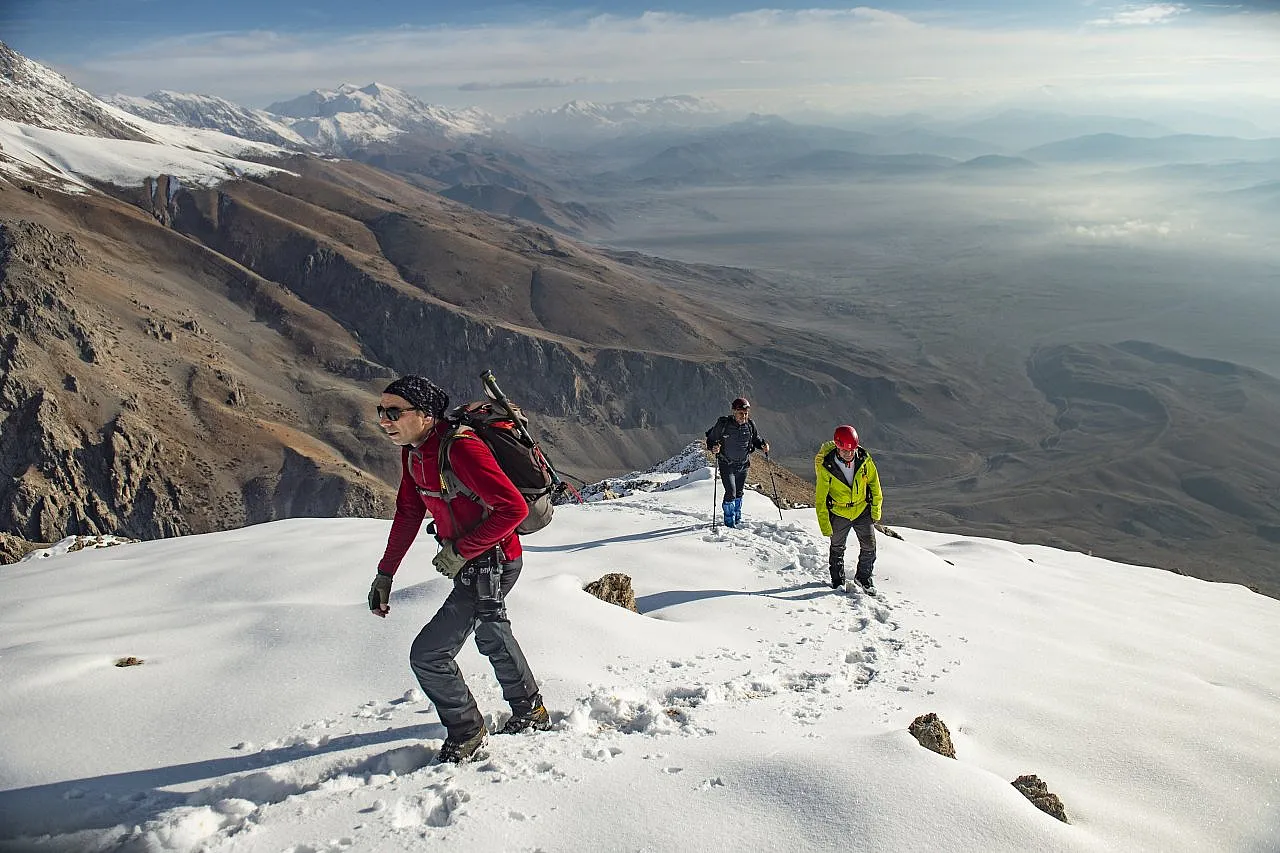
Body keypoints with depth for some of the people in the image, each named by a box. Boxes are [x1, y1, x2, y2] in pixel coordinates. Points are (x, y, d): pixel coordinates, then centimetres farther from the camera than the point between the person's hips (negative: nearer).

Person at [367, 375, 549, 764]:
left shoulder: (460, 449, -30)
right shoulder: (413, 451, -1)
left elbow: (514, 508, -33)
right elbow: (408, 513, 10)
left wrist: (460, 550, -26)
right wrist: (385, 573, 8)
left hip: (491, 567, -10)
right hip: (471, 563, 10)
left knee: (428, 655, -6)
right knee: (491, 636, 29)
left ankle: (466, 732, 18)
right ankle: (530, 711, 51)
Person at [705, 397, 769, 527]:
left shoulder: (750, 425, -5)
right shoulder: (723, 423, -16)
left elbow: (755, 439, 12)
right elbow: (711, 439, -7)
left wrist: (763, 445, -9)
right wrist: (713, 447, -28)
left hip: (743, 465, 4)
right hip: (727, 464, -4)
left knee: (739, 492, 15)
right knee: (731, 492, -13)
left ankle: (737, 519, 34)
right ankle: (729, 521, 3)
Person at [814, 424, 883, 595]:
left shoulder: (864, 459, -17)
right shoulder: (826, 467, -24)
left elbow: (874, 484, -1)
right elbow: (820, 498, -15)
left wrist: (876, 509, 1)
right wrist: (825, 525, -14)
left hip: (862, 510, 2)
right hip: (838, 513, -2)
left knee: (869, 547, 5)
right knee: (837, 549, 14)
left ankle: (864, 577, 27)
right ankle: (838, 580, 34)